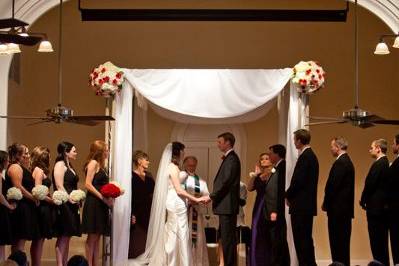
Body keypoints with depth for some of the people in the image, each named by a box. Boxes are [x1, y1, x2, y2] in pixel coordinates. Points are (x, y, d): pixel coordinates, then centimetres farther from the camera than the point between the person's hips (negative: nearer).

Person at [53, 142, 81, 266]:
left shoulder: (70, 167, 21)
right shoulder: (60, 165, -7)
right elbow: (59, 187, -16)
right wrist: (69, 199, -17)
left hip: (71, 206, 9)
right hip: (64, 205, -9)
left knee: (67, 237, 7)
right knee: (63, 236, -11)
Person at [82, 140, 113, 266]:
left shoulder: (100, 165, 18)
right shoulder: (93, 163, -8)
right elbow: (88, 184, -16)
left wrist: (109, 197, 4)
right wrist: (103, 197, -17)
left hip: (101, 204, 9)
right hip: (93, 203, -9)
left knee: (97, 237, 8)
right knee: (92, 237, -7)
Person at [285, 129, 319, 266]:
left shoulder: (304, 157, -15)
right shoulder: (311, 155, 15)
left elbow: (298, 181, -20)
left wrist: (288, 195, -5)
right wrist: (290, 194, 13)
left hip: (301, 205, -10)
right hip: (308, 204, 10)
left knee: (301, 239, -7)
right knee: (306, 238, 14)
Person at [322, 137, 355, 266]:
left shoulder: (340, 163, -15)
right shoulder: (347, 161, 16)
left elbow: (333, 185, -19)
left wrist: (326, 203, -7)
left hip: (338, 208, -10)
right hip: (346, 208, 10)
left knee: (337, 242, -8)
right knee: (343, 241, 12)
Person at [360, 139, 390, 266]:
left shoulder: (378, 165, -16)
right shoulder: (387, 163, 12)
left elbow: (370, 185, -17)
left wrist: (363, 201, -1)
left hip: (375, 207, -9)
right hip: (384, 206, 9)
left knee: (376, 240, -5)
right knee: (382, 240, 13)